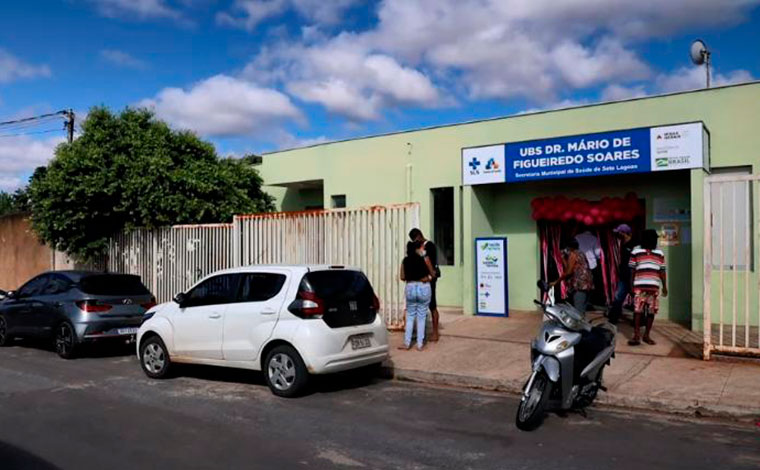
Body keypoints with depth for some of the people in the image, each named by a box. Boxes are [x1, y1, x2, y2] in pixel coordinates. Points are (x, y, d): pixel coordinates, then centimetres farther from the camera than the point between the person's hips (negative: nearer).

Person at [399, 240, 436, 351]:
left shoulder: (405, 260, 1)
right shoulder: (425, 259, -6)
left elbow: (403, 277, 3)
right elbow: (432, 275, 2)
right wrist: (430, 276, 24)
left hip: (410, 288, 2)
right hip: (424, 288, -2)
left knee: (410, 316, 13)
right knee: (421, 317, 7)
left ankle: (407, 343, 14)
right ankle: (420, 344, 11)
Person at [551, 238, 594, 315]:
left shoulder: (572, 254, -5)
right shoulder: (580, 254, 23)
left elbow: (569, 272, -12)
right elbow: (569, 269, 19)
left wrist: (556, 282, -8)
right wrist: (563, 258, 22)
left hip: (580, 285, -10)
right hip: (586, 285, 10)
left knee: (578, 311, -12)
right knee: (582, 311, 9)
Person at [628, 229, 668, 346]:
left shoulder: (659, 253, 12)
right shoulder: (636, 252, 3)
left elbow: (662, 271, 14)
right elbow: (632, 270, 4)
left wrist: (664, 286, 11)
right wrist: (631, 285, 1)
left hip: (654, 286, 3)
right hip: (639, 286, -3)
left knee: (652, 311, 4)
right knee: (638, 310, -7)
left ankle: (647, 335, 15)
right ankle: (636, 336, -5)